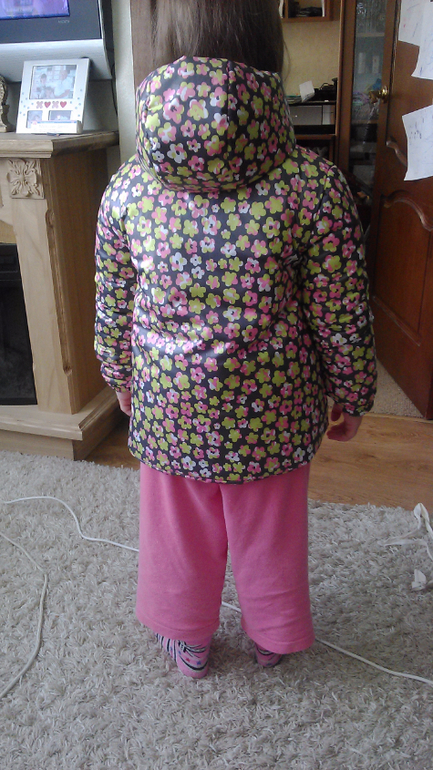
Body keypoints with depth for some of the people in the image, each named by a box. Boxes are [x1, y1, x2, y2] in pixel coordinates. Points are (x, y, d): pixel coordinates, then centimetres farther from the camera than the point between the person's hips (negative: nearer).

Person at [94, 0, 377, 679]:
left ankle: (188, 643, 48)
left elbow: (112, 311, -1)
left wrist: (121, 380, 18)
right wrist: (353, 397, 6)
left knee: (180, 532, 24)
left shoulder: (127, 187, -11)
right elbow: (342, 317, -11)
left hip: (169, 406, 2)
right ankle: (273, 639, 50)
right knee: (270, 533, 23)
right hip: (273, 410, -1)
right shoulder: (315, 184, -17)